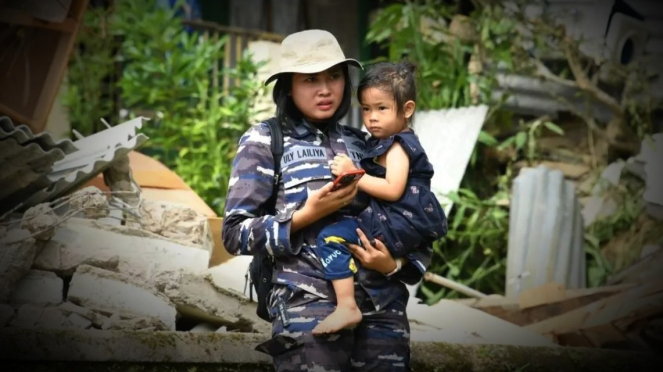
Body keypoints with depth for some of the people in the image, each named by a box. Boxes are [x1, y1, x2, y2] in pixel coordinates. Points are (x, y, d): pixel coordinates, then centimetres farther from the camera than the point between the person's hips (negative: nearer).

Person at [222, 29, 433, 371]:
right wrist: (306, 216, -13)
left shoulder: (361, 144, 15)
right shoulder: (264, 141, 5)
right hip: (308, 306, -4)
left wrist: (394, 265, -4)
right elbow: (235, 232, -2)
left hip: (382, 308, 4)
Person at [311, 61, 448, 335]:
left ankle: (346, 307, -32)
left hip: (398, 226, -12)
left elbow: (393, 190, -23)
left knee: (332, 237, -23)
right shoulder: (383, 143, 19)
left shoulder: (397, 146, -11)